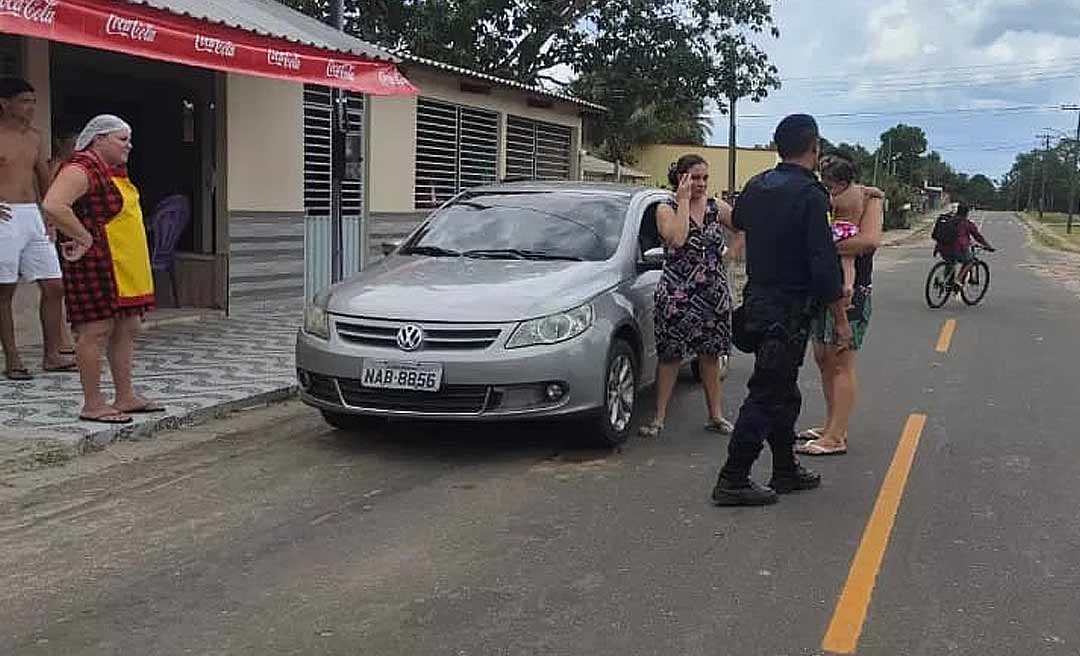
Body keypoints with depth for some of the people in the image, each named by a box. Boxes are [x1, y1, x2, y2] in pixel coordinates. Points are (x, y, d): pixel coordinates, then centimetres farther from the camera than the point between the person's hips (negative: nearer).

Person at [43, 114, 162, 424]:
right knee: (97, 331, -6)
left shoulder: (113, 171, 17)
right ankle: (92, 405, 0)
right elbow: (53, 205, -29)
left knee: (127, 328, 12)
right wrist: (84, 238, -23)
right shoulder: (81, 170, -14)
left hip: (126, 267, 10)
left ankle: (126, 397, 19)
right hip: (97, 264, -10)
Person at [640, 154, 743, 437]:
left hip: (714, 294, 3)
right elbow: (677, 238, -21)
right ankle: (659, 417, 9)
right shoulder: (666, 210, -2)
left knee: (711, 356, 9)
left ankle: (716, 415, 18)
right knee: (670, 356, 1)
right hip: (676, 294, -3)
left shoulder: (717, 208, 7)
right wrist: (684, 200, -15)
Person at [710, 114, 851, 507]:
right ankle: (733, 481, -2)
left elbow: (737, 221, 29)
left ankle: (786, 470, 28)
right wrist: (841, 319, -11)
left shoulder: (757, 187, 6)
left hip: (756, 300, 8)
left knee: (782, 390, 18)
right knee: (767, 394, -4)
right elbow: (824, 264, -18)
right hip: (789, 309, -8)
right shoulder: (810, 196, -17)